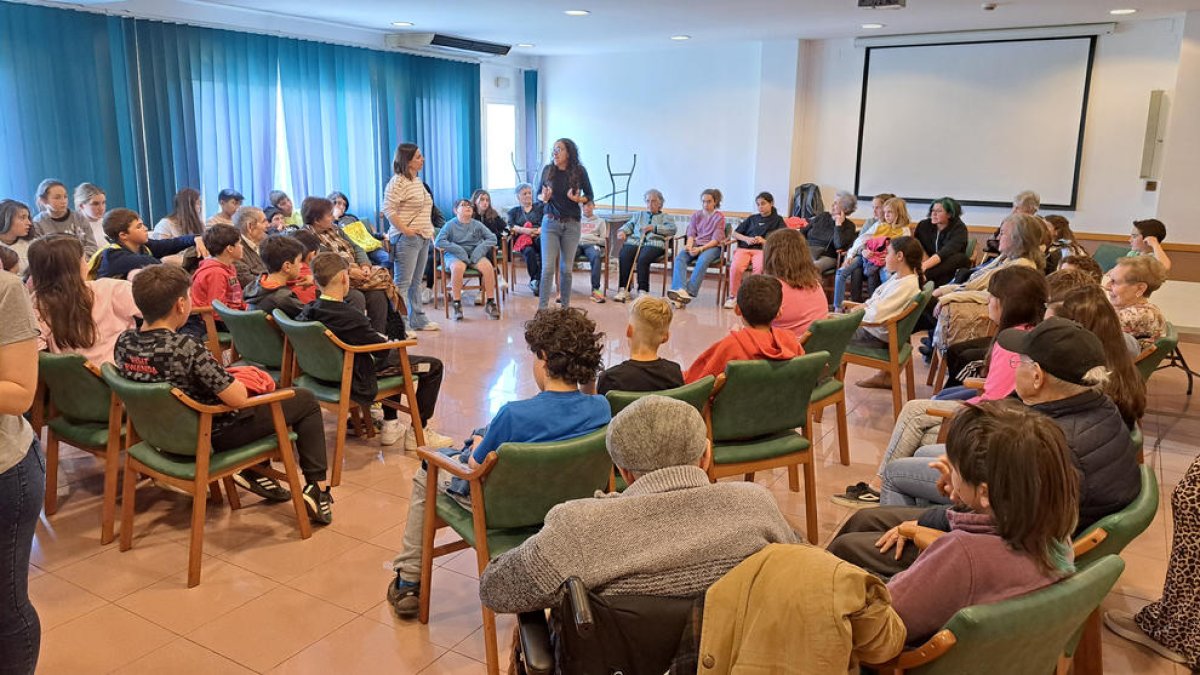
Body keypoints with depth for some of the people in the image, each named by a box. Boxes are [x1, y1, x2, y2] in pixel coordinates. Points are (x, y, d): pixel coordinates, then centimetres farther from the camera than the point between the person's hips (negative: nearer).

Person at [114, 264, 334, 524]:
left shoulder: (124, 342, -8)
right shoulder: (188, 348, -31)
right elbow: (238, 398, -27)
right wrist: (233, 380, -5)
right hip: (212, 436, -8)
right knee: (305, 400, 9)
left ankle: (255, 472, 26)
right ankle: (316, 488, 6)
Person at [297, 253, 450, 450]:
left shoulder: (307, 312, -9)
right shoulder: (350, 317, -31)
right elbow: (383, 349, -22)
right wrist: (383, 338, 3)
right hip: (357, 382, -9)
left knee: (394, 356, 34)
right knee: (433, 366, 0)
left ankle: (390, 425, 35)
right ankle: (418, 432, 9)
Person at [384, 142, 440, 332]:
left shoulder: (417, 181, 17)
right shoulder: (398, 182, -13)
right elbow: (389, 209, -20)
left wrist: (429, 231, 17)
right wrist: (404, 230, -20)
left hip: (423, 238, 9)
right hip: (406, 239, -9)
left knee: (416, 282, 15)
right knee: (402, 283, -7)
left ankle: (418, 320, 23)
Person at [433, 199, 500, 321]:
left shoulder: (477, 225, 13)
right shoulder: (450, 225, 4)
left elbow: (492, 238, 4)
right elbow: (438, 242, -8)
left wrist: (479, 250, -12)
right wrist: (459, 250, -16)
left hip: (475, 255, 3)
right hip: (455, 255, -2)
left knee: (488, 266, -29)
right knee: (458, 267, -37)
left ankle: (490, 302, -18)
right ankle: (456, 304, -26)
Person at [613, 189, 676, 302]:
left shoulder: (665, 217, 23)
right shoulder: (638, 215, 35)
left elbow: (672, 229, 4)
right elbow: (629, 225, 20)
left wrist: (654, 227, -8)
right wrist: (622, 231, -3)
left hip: (653, 243, -3)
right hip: (634, 242, 3)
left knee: (642, 259, -36)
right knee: (624, 257, -30)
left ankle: (642, 291, -34)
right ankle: (623, 290, -30)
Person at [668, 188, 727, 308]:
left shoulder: (719, 217, 4)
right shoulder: (696, 215, 17)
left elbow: (716, 239, -5)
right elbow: (691, 234, 9)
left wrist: (700, 249, -19)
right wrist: (689, 246, -15)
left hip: (712, 246, -4)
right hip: (695, 245, 4)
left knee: (703, 260, -38)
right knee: (679, 257, -28)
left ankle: (690, 292, -44)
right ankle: (680, 290, -47)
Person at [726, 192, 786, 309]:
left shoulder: (778, 220, 19)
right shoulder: (752, 218, 27)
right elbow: (735, 233, 23)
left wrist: (764, 241, -9)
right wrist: (746, 239, 2)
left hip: (762, 250, -2)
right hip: (744, 248, 2)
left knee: (759, 268, -37)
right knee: (736, 267, -31)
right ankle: (732, 296, -16)